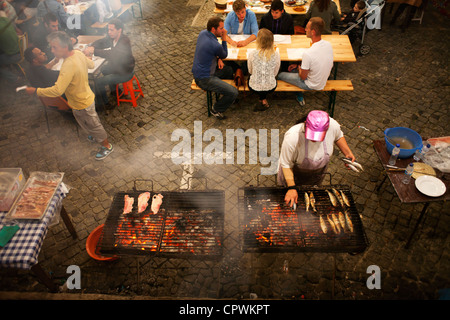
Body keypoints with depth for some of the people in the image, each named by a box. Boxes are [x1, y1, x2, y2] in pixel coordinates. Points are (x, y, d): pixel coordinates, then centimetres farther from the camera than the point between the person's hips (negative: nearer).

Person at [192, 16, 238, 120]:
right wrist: (224, 39, -5)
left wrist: (218, 58, 7)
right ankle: (216, 109, 8)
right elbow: (224, 55, -3)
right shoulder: (216, 45, -27)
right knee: (234, 93, -15)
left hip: (197, 71, 10)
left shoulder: (202, 33, 0)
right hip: (204, 79, -10)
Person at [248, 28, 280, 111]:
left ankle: (262, 99, 25)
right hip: (270, 87, 1)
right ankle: (264, 99, 23)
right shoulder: (276, 54, -16)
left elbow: (250, 71, -1)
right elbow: (275, 73, -2)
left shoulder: (253, 54, -18)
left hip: (254, 87, -1)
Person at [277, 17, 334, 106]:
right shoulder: (328, 45, -13)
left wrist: (299, 67, 0)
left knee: (280, 75, 8)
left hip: (311, 85, -7)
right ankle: (299, 97, 33)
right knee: (294, 68, 27)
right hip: (323, 81, 7)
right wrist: (298, 65, 9)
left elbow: (303, 77, -23)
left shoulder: (308, 53, -37)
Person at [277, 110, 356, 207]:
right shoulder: (292, 137, -43)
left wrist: (347, 153, -11)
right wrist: (291, 188, -32)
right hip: (295, 172, -3)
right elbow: (286, 164, -30)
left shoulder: (333, 125, -31)